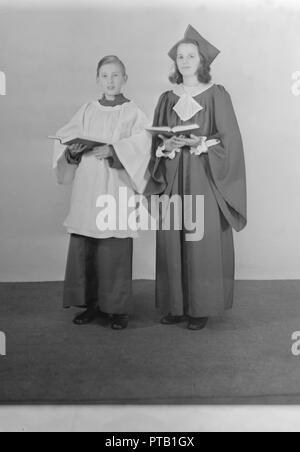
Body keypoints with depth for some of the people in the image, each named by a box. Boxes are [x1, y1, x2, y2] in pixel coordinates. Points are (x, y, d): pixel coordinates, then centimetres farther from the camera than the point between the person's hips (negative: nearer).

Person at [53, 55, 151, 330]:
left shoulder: (133, 113, 5)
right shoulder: (87, 111, 14)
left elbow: (142, 143, -11)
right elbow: (65, 139, 10)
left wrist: (112, 150, -23)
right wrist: (73, 150, -11)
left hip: (117, 187, -3)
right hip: (87, 188, 3)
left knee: (116, 250, -3)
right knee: (83, 248, 2)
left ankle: (118, 309, 10)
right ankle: (91, 304, 17)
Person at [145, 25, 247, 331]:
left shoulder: (217, 95, 1)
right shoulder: (168, 99, 12)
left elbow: (228, 140, -3)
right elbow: (157, 141, 11)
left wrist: (200, 143, -18)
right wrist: (166, 145, -10)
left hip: (204, 180, -3)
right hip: (172, 179, 4)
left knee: (203, 243, -2)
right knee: (171, 242, 3)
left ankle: (202, 307, 10)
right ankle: (176, 305, 15)